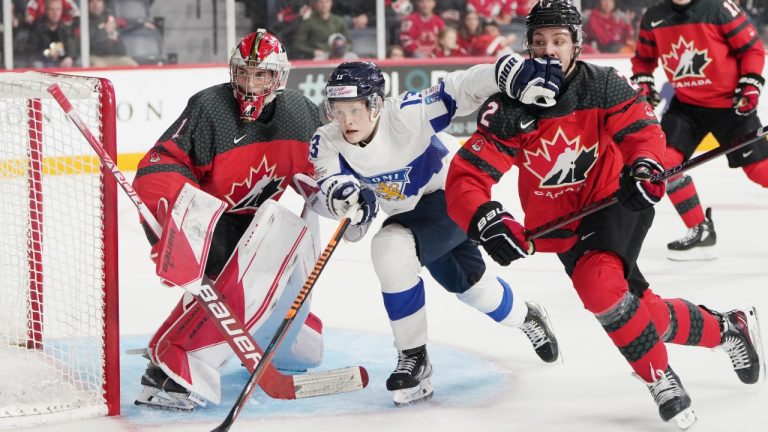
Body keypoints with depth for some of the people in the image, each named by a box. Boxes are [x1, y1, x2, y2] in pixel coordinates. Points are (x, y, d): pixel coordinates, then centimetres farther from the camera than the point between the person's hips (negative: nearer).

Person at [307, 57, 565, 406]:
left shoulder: (406, 114, -32)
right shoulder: (327, 142, -19)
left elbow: (461, 89, -36)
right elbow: (330, 184, -34)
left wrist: (514, 72, -50)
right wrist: (341, 194, -58)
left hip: (450, 195, -7)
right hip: (409, 212, 7)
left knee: (391, 248, -30)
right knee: (467, 283, 23)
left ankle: (413, 356, -15)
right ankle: (525, 316, 53)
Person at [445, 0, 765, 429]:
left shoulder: (603, 86, -15)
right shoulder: (508, 109, -16)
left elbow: (642, 129, -9)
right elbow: (464, 181, -21)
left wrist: (644, 166, -33)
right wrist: (486, 220, -41)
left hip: (615, 203, -3)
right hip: (559, 230, 3)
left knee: (599, 287, -31)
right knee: (646, 314, 5)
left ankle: (661, 378, -13)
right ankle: (728, 328, 33)